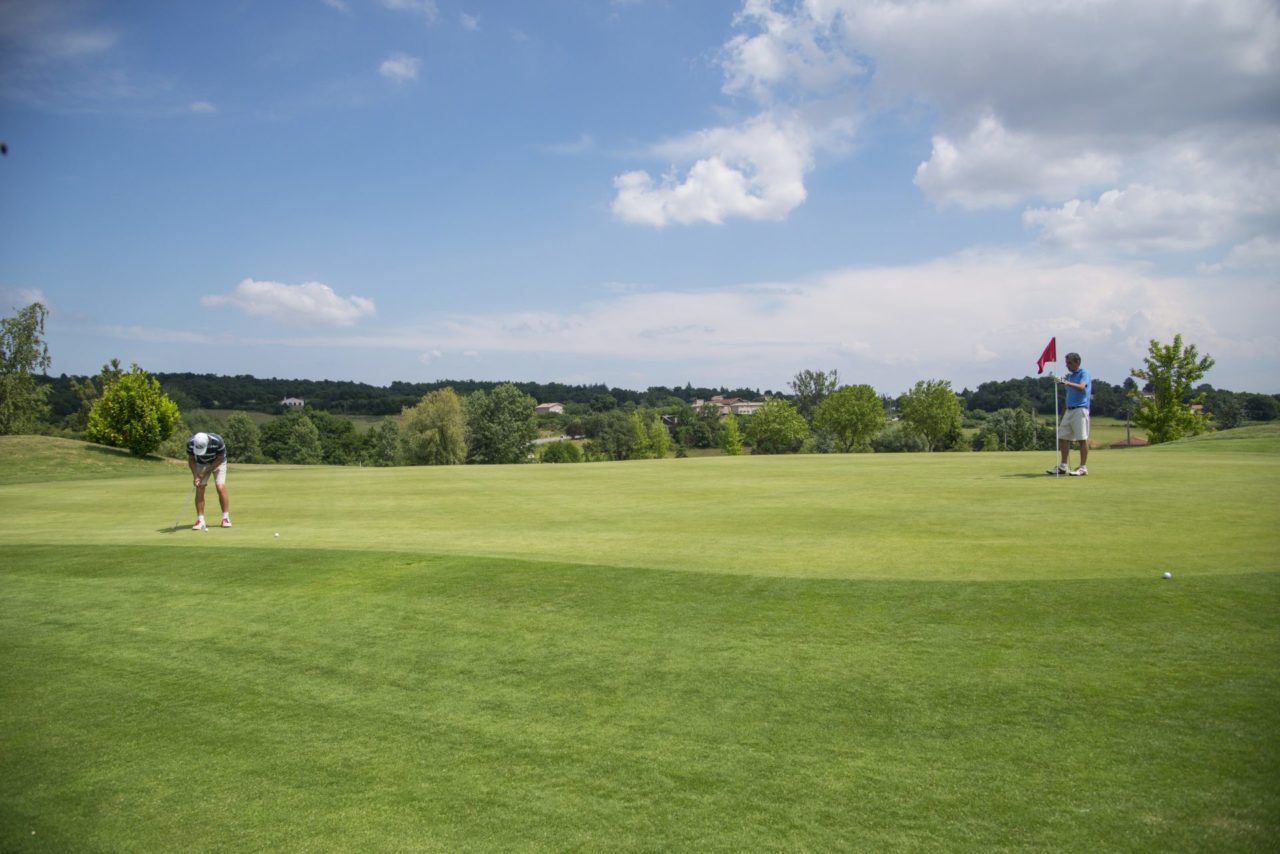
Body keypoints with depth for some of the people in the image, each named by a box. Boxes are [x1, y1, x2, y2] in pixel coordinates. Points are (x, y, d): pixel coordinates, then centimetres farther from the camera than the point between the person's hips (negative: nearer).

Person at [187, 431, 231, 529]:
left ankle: (226, 518, -8)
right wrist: (195, 476, -19)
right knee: (199, 490, -10)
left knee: (220, 488, -17)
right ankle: (200, 520, -6)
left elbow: (220, 459, -20)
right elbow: (191, 459, -9)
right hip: (201, 464, 2)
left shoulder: (218, 441, -36)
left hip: (218, 462, -2)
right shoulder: (190, 444, -27)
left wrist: (205, 473, -20)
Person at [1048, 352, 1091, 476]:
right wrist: (1063, 415, 20)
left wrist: (1067, 382, -38)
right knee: (1063, 437, 5)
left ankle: (1083, 468, -3)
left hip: (1080, 409, -8)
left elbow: (1081, 387, -24)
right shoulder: (1069, 376, 18)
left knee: (1082, 438, -5)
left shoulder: (1084, 373, -4)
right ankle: (1063, 466, 11)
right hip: (1069, 410, 8)